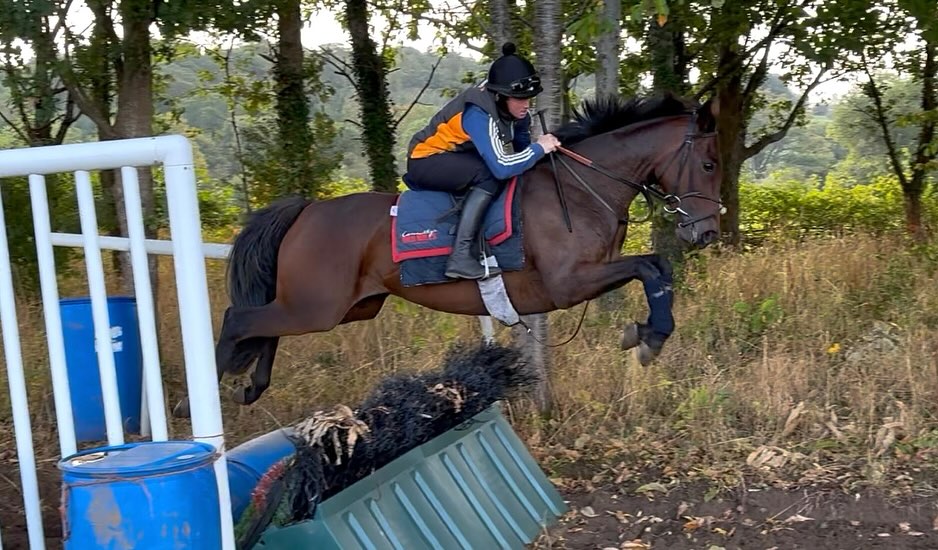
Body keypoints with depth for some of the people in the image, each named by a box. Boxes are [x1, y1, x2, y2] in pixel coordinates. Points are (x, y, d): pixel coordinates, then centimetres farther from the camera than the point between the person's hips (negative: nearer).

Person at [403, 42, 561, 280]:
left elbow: (521, 145, 7)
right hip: (426, 162, -9)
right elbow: (502, 167, -38)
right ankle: (460, 257, -33)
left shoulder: (514, 110, -7)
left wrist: (545, 145, -10)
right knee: (489, 174, -32)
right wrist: (539, 148, -27)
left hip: (458, 160, 9)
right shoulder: (479, 115, -32)